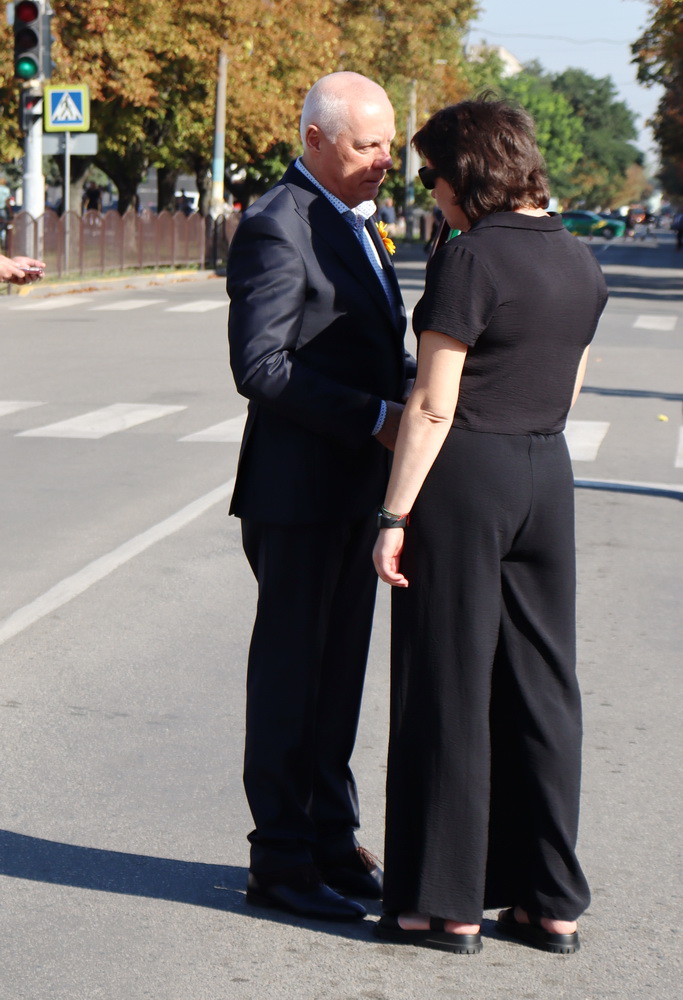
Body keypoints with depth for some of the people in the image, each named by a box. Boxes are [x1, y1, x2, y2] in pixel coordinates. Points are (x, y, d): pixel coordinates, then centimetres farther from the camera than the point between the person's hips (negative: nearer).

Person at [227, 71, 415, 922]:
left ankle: (331, 842, 26)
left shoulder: (352, 221, 16)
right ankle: (280, 860, 10)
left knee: (339, 668, 15)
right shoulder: (275, 227, -14)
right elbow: (260, 366, -20)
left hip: (356, 487, 9)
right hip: (297, 490, -9)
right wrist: (375, 417, -22)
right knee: (289, 670, 1)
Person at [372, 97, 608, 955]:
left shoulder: (470, 257, -14)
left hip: (463, 475, -7)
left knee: (449, 686, 3)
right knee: (540, 686, 12)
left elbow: (433, 405, -17)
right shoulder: (580, 262, 8)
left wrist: (395, 514, -13)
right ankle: (552, 901, 18)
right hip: (548, 474, 7)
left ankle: (446, 903, 10)